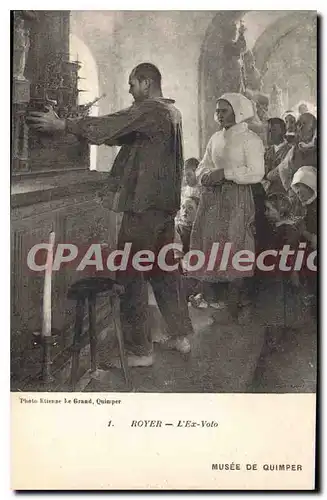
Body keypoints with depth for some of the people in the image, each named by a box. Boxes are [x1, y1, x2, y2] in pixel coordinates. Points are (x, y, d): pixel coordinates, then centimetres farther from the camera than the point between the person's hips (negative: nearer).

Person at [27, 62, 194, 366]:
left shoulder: (148, 110, -11)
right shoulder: (171, 112, 17)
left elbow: (110, 126, -18)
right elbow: (123, 133, 19)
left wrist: (62, 125, -10)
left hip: (144, 203, -9)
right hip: (166, 202, 9)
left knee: (131, 274, -3)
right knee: (162, 269, 17)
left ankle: (139, 351, 2)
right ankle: (181, 335, 25)